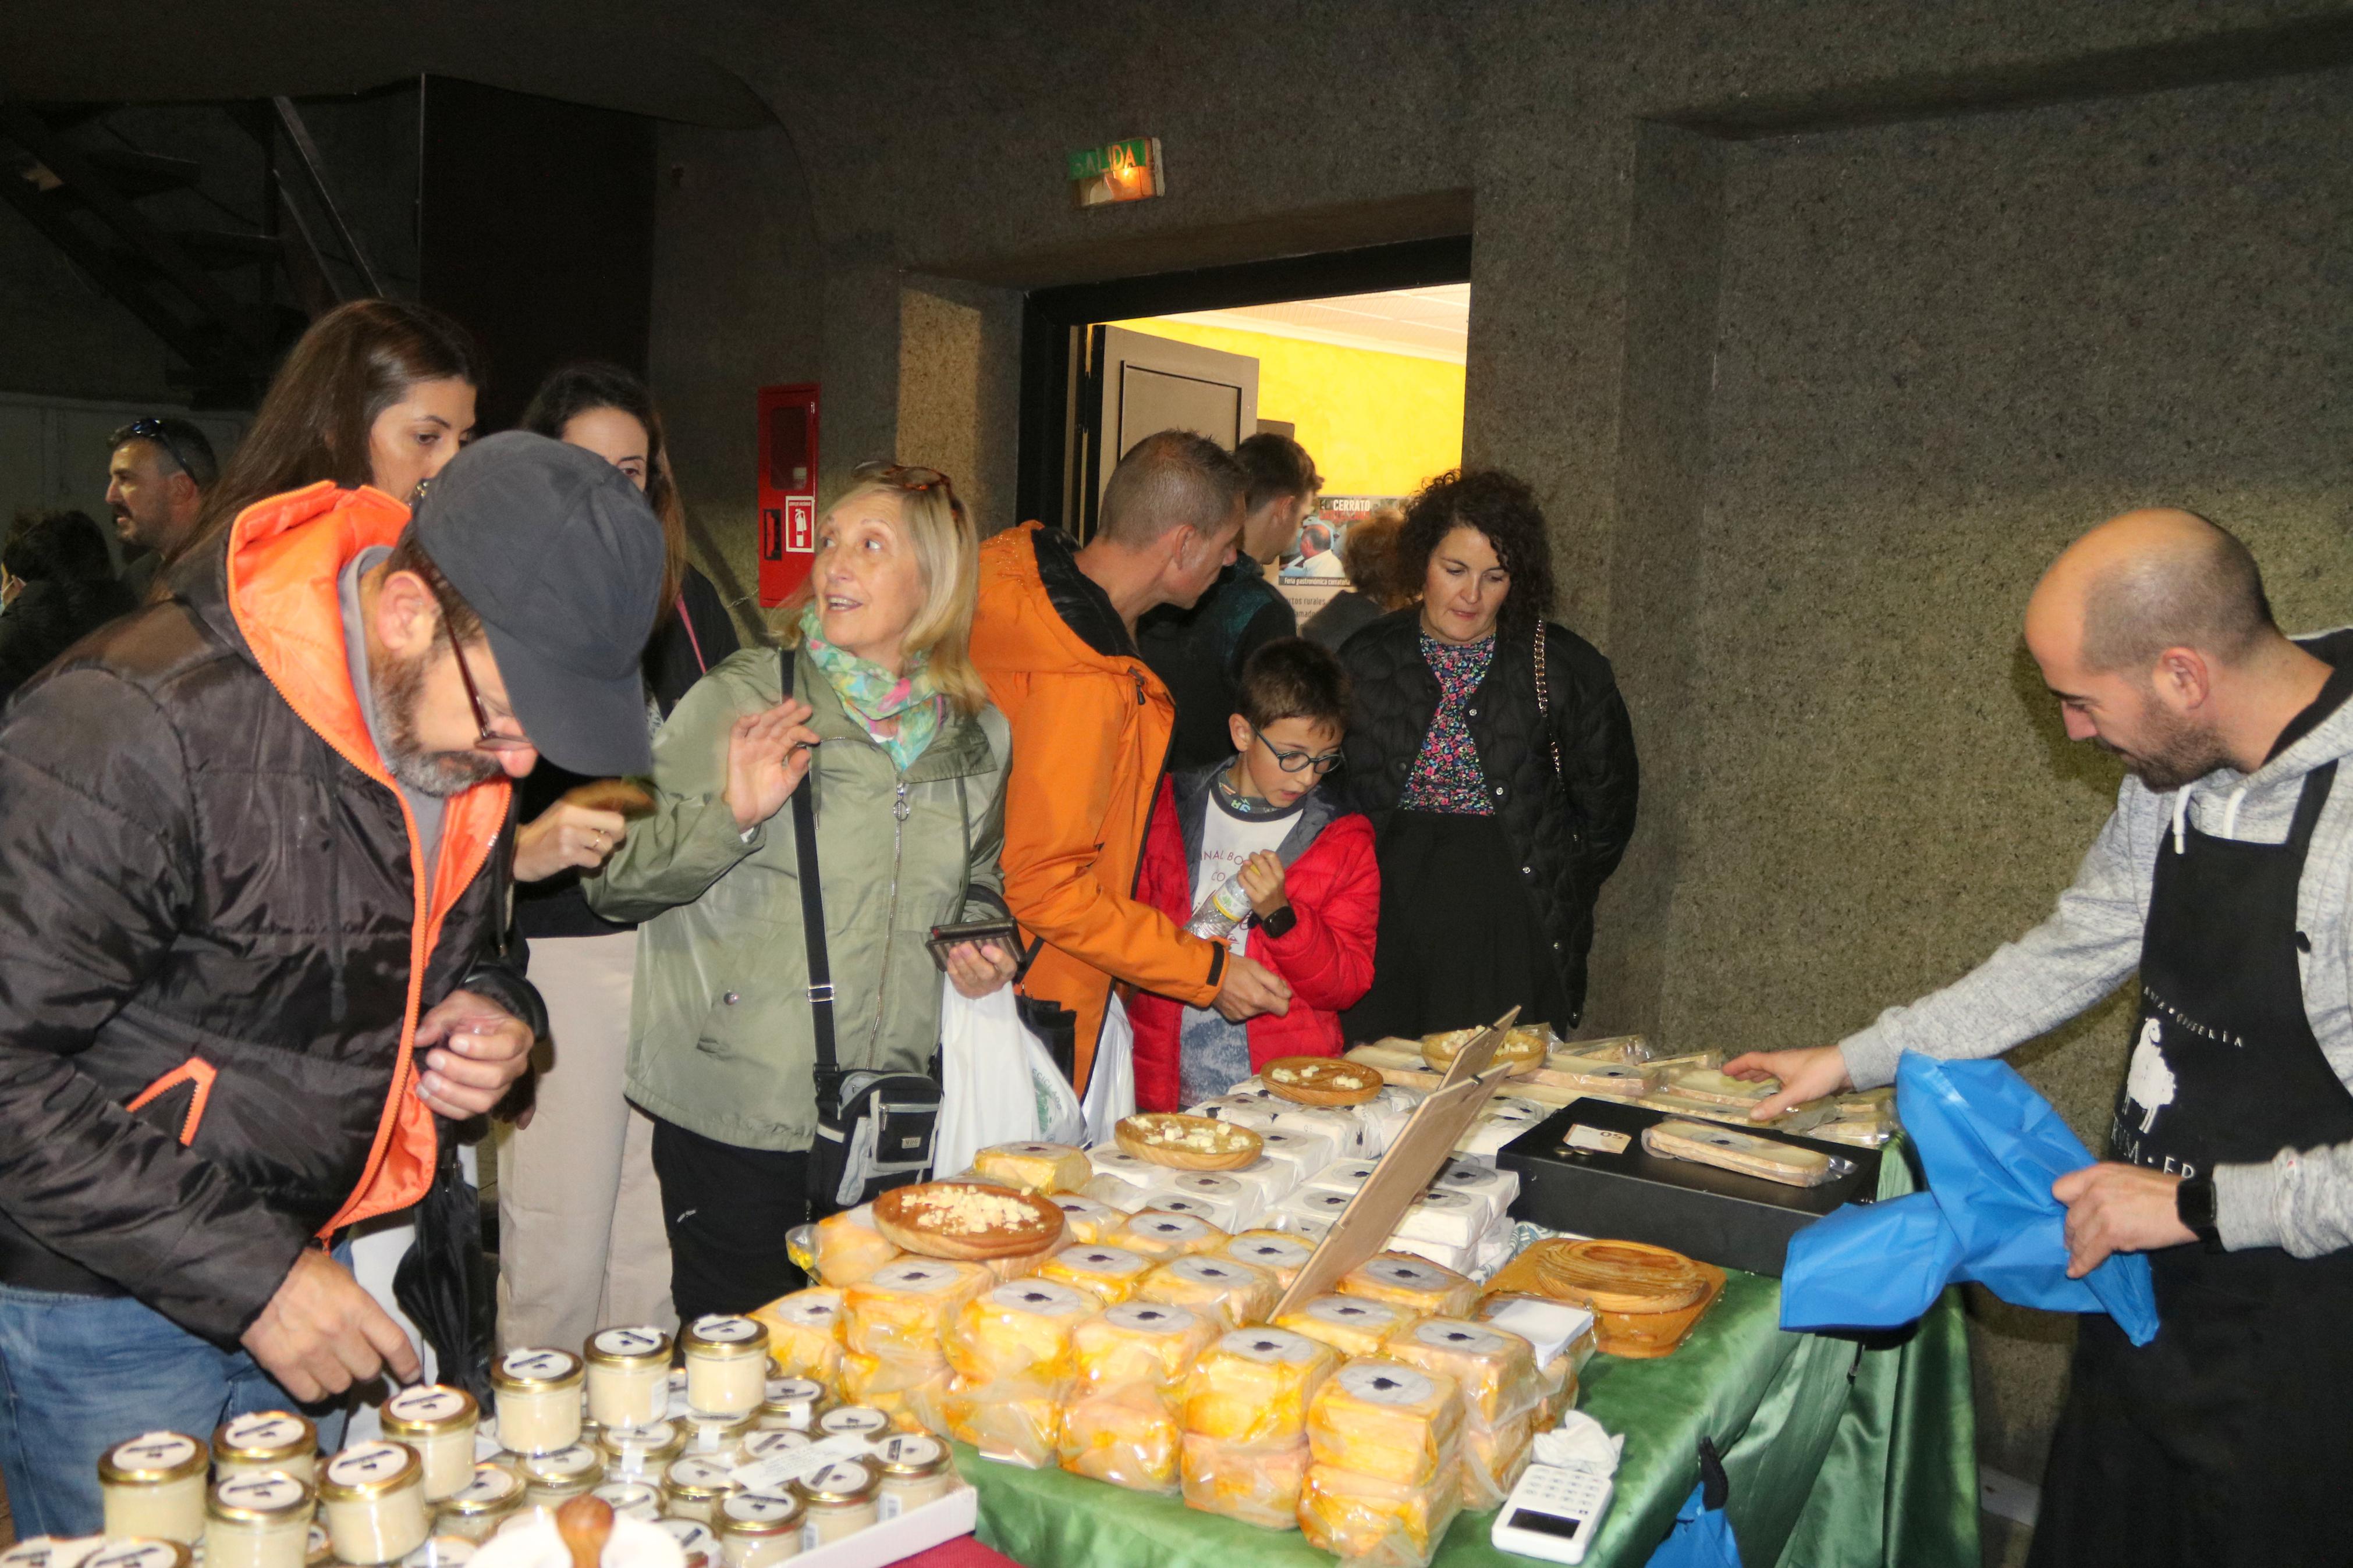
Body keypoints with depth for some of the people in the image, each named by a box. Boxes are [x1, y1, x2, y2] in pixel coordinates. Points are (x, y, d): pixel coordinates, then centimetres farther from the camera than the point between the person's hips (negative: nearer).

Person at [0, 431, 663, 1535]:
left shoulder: (460, 723, -3)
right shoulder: (137, 728, -26)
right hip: (104, 1293, -6)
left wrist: (487, 1014, -9)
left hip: (311, 1274, 6)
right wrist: (247, 1274, -23)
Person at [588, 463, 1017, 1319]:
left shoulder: (978, 735, 6)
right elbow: (612, 879, -9)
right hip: (739, 1119, -4)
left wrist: (981, 937, 3)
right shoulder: (741, 699, -7)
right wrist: (729, 816, -24)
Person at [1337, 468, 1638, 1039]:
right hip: (1389, 925, 2)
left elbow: (1606, 803, 11)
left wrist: (1560, 901, 8)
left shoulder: (1565, 667, 1)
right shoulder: (1366, 660, 6)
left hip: (1514, 932, -1)